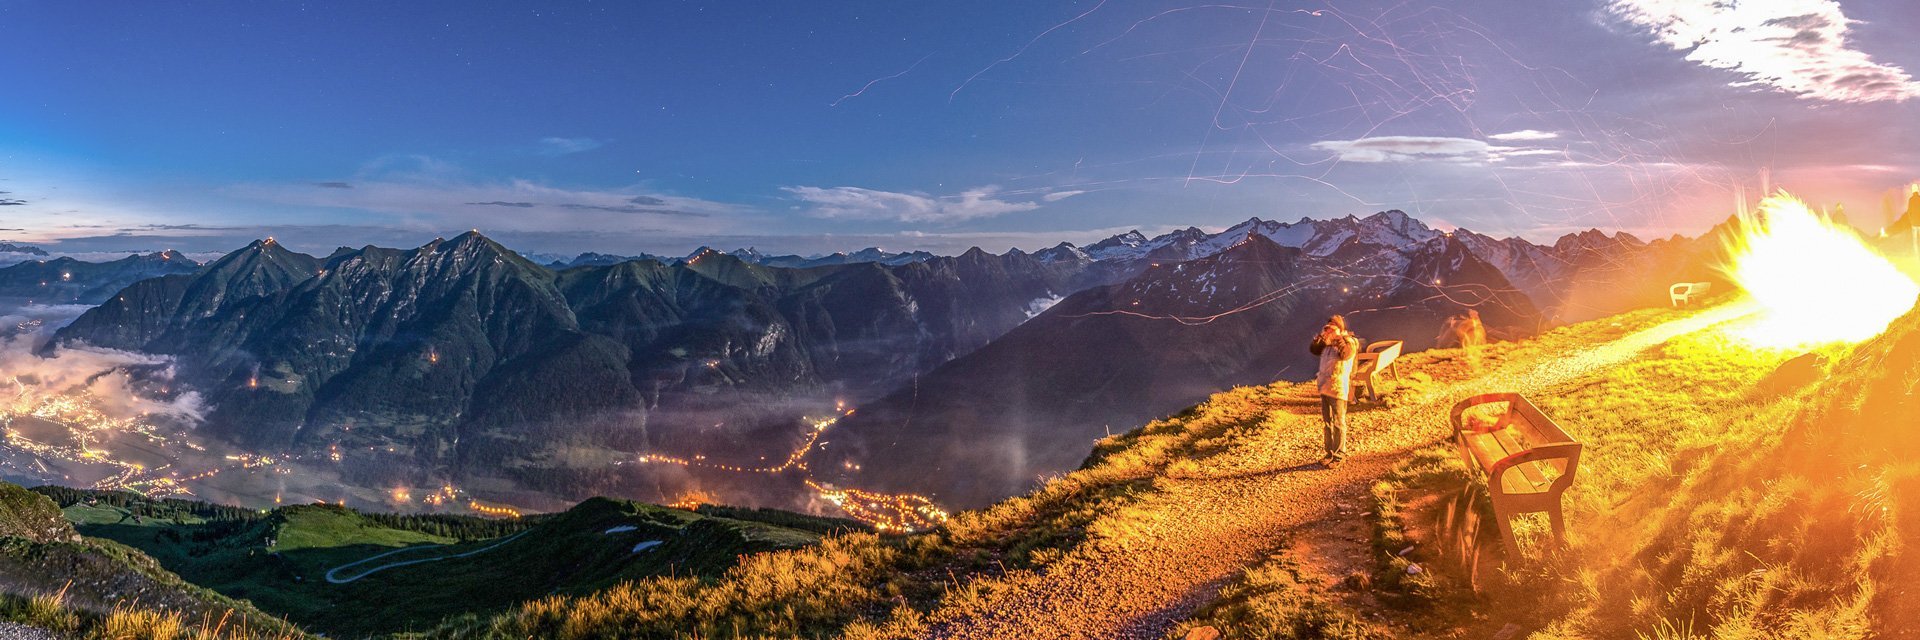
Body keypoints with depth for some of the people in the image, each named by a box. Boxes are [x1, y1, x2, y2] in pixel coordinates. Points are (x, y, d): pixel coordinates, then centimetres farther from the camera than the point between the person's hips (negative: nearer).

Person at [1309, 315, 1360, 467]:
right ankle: (1330, 453, 22)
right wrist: (1322, 335, -1)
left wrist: (1337, 337, -21)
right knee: (1326, 423, 12)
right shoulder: (1327, 343, 12)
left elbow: (1345, 354, -26)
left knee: (1338, 423, 0)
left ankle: (1339, 455, 7)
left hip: (1338, 389, -7)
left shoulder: (1350, 341, -8)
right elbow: (1313, 349, 10)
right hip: (1324, 387, 7)